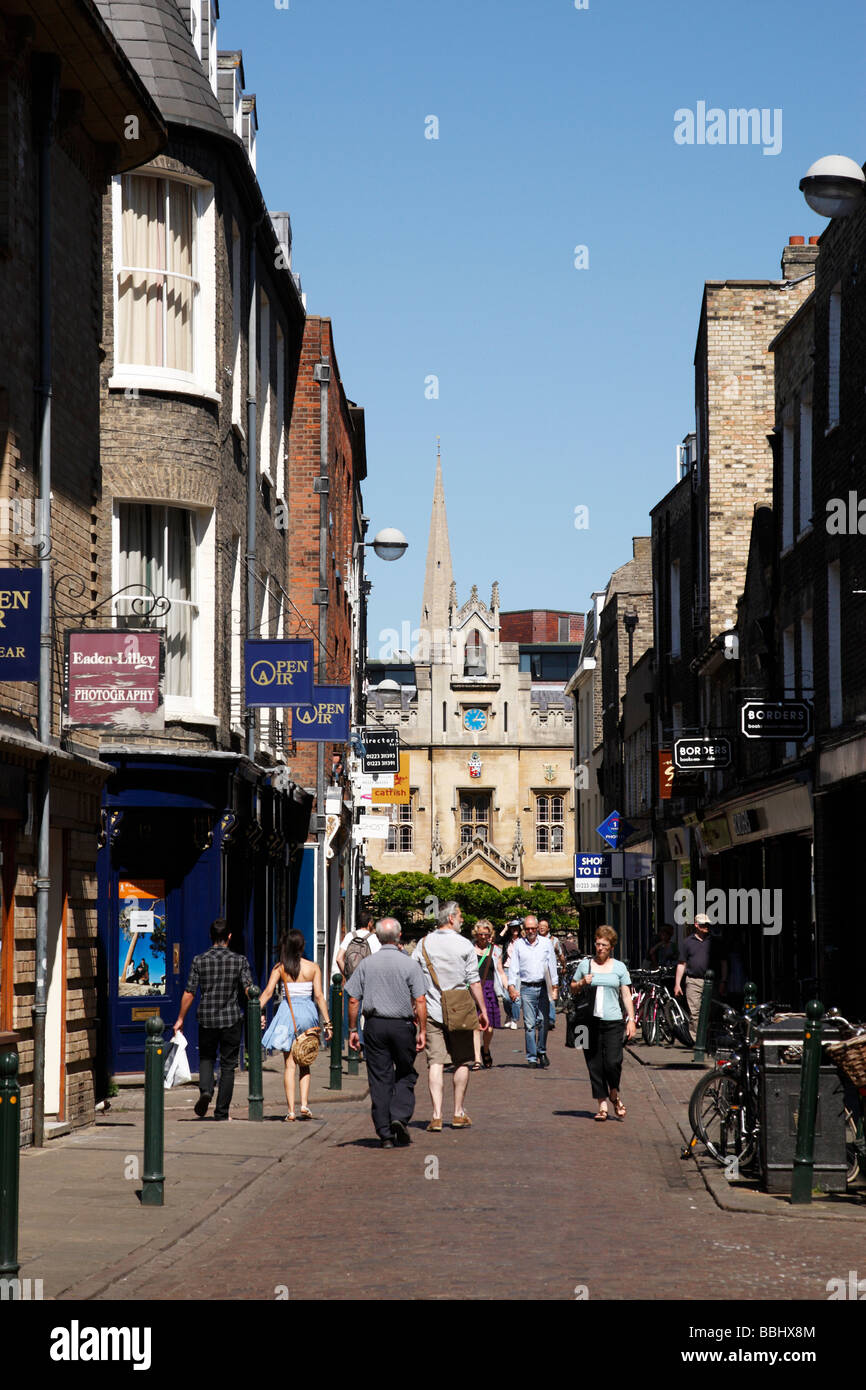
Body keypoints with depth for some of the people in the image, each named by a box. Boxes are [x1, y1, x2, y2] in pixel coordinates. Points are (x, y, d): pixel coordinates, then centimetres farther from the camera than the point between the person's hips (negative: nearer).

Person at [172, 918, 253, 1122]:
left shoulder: (200, 960, -3)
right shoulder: (240, 960, -4)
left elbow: (189, 993, -2)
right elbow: (249, 990, -10)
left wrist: (180, 1019, 6)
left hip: (207, 1018, 1)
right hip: (232, 1019, -1)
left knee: (206, 1058, 20)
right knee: (228, 1065, 8)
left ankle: (205, 1090, -8)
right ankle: (221, 1112, 7)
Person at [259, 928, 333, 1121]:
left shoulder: (279, 968, 0)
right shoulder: (313, 967, 1)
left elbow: (268, 991, -9)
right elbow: (319, 996, -2)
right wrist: (327, 1022, 0)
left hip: (287, 1013, -1)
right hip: (307, 1012, 1)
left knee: (290, 1064, 2)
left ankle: (291, 1110, -4)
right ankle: (304, 1104, 3)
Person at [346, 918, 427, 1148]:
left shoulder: (366, 964, 1)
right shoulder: (410, 964, -4)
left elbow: (353, 1001, 1)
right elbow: (420, 1001, -8)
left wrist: (353, 1030, 9)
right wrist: (422, 1031, -2)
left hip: (375, 1025, 2)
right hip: (402, 1025, -1)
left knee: (380, 1079, 5)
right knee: (405, 1075, 13)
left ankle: (385, 1133, 5)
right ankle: (400, 1117, -8)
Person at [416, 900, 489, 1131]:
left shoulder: (424, 944, 3)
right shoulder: (464, 945, -5)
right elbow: (474, 982, -5)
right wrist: (483, 1010, 2)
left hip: (431, 1011, 2)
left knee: (435, 1062, -1)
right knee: (462, 1062, 12)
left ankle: (436, 1116, -10)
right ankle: (458, 1114, 17)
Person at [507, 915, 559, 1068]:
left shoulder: (546, 943, 8)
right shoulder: (518, 944, 6)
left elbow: (552, 965, 10)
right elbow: (513, 966, 5)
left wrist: (554, 986, 4)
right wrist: (511, 986, -5)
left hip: (543, 987, 1)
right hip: (526, 988, -1)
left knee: (543, 1021, 0)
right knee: (529, 1024, -4)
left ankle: (542, 1052, 17)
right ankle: (531, 1057, -1)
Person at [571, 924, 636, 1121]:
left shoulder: (619, 967, 10)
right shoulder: (585, 965, 10)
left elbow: (626, 995, 9)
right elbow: (573, 988, 18)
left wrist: (631, 1019, 1)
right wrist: (582, 983, -4)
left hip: (613, 1021, -1)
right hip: (591, 1022, 1)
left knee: (613, 1062, -12)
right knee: (595, 1065, 0)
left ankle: (615, 1095, 15)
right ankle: (602, 1105, 8)